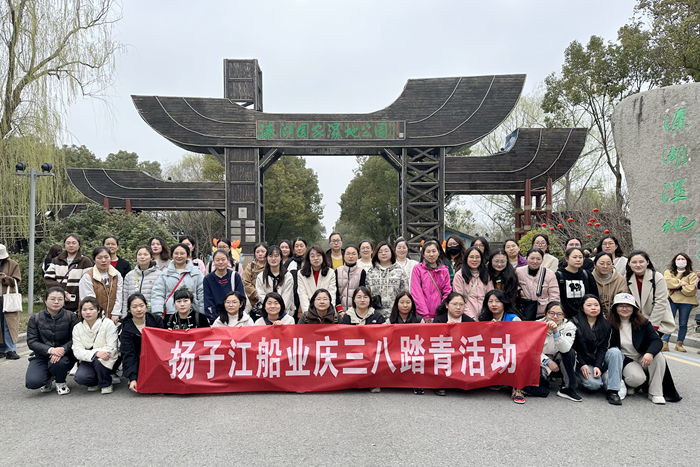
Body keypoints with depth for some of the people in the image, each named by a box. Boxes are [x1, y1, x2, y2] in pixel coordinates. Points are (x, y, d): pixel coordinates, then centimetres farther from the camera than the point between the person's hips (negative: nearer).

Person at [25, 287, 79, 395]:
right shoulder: (35, 319, 1)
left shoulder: (71, 317, -2)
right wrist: (50, 350, -23)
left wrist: (63, 349, -28)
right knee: (32, 382, -24)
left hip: (64, 355, -1)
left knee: (57, 363, -37)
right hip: (42, 356, 1)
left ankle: (60, 382, 2)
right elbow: (31, 342, -6)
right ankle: (48, 378, 17)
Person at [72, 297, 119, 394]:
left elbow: (111, 349, -15)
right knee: (80, 378, -26)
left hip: (107, 360, -2)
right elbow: (78, 351, -12)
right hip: (88, 360, 3)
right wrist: (95, 353, -31)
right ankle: (95, 382, 11)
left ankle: (106, 384, -6)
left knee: (98, 360, -35)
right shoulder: (77, 328, -1)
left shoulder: (108, 324, -12)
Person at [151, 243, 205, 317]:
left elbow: (202, 294, 5)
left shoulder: (196, 272, 7)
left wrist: (204, 314, -1)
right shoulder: (165, 273, 11)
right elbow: (158, 294, 4)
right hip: (169, 314, 1)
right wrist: (158, 313, -7)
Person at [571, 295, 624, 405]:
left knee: (615, 351, -27)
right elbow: (573, 347, -5)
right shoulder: (575, 323, -4)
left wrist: (598, 366, -15)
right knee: (593, 384, -32)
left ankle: (612, 391, -26)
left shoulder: (606, 325, 6)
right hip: (583, 363, -4)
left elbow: (603, 348, -1)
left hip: (599, 361, 4)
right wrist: (582, 365, -16)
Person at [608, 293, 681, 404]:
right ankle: (628, 384, 7)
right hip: (625, 360, -3)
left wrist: (650, 353, -38)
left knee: (658, 356, -30)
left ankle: (656, 393, -17)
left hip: (643, 358, 3)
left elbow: (657, 340, -17)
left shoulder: (643, 323, -4)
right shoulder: (610, 325, -8)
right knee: (637, 378, -34)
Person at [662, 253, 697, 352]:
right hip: (672, 300, 0)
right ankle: (665, 343, -10)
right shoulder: (668, 272, 14)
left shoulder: (692, 275, 8)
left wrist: (677, 287, -6)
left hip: (686, 302, 0)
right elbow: (667, 281, -7)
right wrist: (680, 283, -9)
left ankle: (679, 344, 14)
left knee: (683, 324, 5)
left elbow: (691, 291, -5)